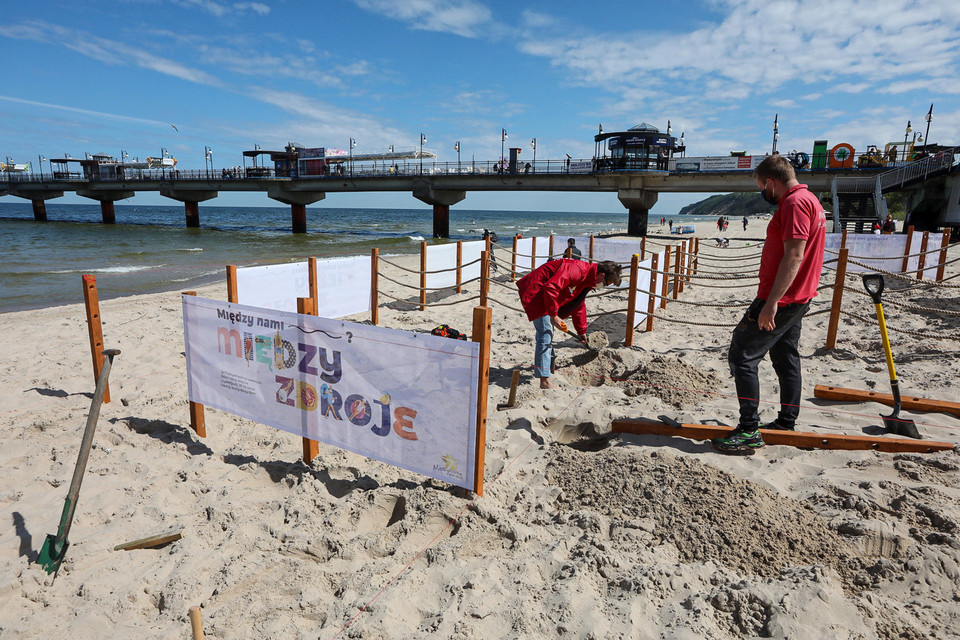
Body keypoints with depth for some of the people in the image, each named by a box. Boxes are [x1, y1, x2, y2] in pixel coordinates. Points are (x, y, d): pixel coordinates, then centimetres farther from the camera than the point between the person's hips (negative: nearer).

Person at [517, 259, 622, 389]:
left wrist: (582, 331, 25)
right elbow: (551, 287, -34)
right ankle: (545, 381, -13)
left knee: (547, 333, 22)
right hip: (535, 292, -11)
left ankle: (539, 366, 40)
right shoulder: (577, 270, -25)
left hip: (545, 296, 11)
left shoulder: (588, 280, 9)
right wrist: (553, 315, -28)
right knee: (546, 334, -14)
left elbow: (579, 305, 22)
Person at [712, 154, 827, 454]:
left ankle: (749, 431, -7)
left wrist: (771, 302, -27)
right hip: (797, 298, 11)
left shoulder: (794, 203, -16)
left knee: (742, 356, -9)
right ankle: (787, 423, 27)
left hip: (780, 299, -11)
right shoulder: (809, 199, 18)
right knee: (785, 358, 17)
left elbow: (793, 256, -25)